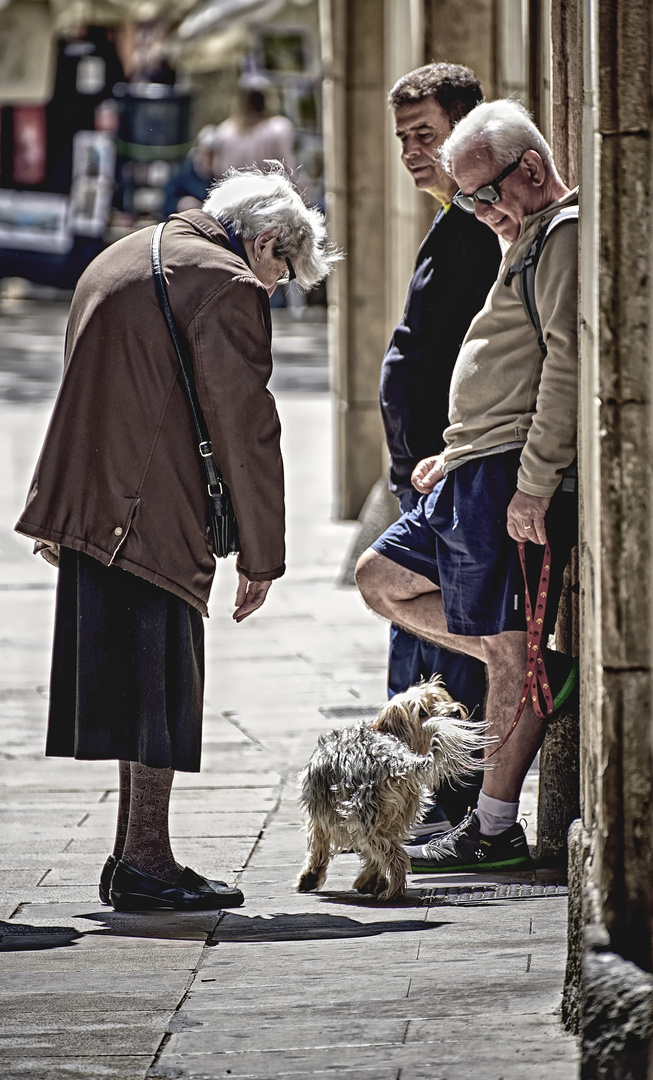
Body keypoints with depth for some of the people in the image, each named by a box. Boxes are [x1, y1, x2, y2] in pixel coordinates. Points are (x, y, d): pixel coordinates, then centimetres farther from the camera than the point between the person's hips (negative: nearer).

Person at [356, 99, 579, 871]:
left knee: (513, 651, -7)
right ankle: (537, 672, 10)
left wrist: (534, 483, -24)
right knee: (381, 579, 16)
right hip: (477, 473, 11)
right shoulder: (533, 237, 22)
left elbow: (567, 364, -20)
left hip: (515, 472, -11)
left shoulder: (566, 234, -11)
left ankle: (495, 829, -3)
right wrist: (458, 453, 23)